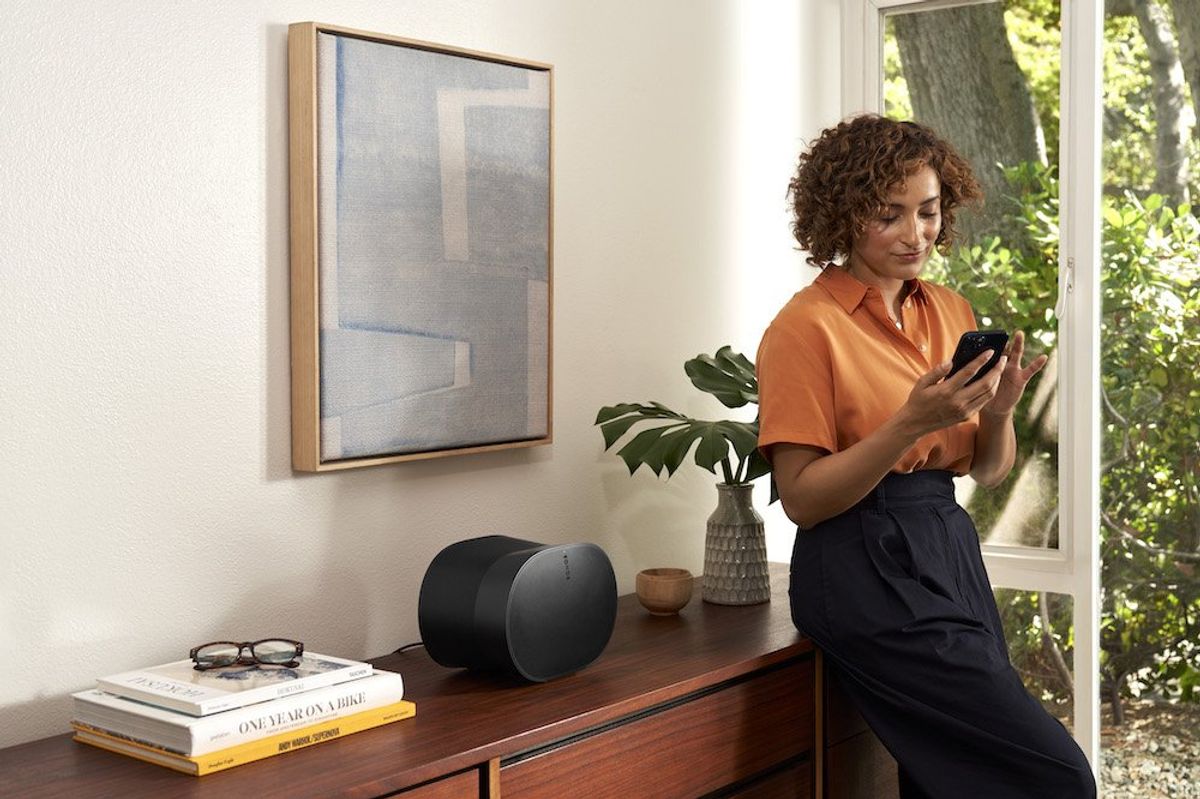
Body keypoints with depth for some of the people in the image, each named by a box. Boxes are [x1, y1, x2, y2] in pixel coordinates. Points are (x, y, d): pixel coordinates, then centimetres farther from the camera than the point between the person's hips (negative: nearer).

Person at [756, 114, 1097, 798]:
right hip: (866, 571, -7)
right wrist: (912, 424, -23)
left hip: (951, 551, 7)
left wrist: (997, 411, -7)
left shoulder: (951, 311, 10)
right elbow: (802, 499, -13)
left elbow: (989, 471, 14)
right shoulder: (808, 326, -10)